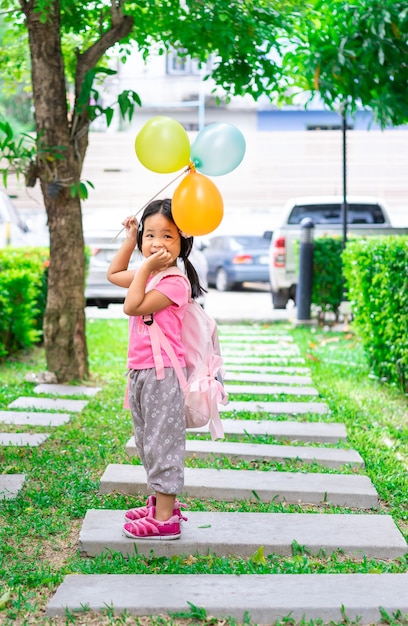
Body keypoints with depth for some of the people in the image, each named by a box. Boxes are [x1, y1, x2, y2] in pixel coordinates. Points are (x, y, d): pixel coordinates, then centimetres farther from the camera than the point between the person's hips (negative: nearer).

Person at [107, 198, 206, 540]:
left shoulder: (176, 282, -17)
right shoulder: (149, 275, 10)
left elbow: (133, 306, -24)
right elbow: (114, 274, 29)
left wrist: (145, 268, -20)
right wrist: (130, 240, 21)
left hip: (162, 373, -9)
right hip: (140, 371, 10)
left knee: (161, 442, -6)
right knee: (148, 442, 18)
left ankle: (165, 519, -1)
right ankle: (160, 502, 30)